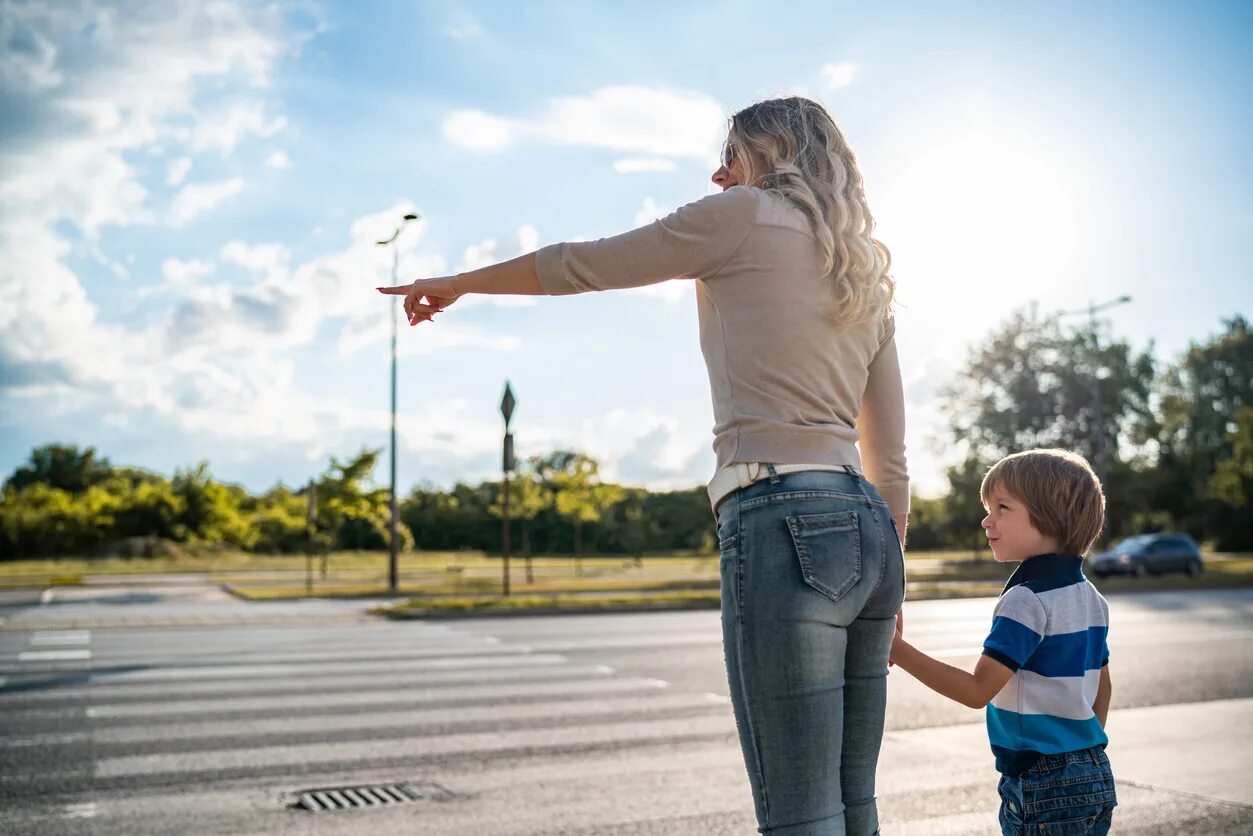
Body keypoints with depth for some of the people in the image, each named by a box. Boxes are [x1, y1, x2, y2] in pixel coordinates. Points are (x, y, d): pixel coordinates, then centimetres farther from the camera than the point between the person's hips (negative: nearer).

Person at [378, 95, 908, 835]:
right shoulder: (867, 278, 23)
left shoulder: (744, 217, 3)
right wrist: (886, 588, 26)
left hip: (786, 523, -8)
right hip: (865, 530, 9)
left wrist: (457, 283, 25)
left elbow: (578, 266, 11)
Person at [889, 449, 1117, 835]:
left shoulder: (1026, 600, -19)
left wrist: (898, 650, -22)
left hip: (1044, 787, -9)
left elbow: (978, 690, -23)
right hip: (1094, 774, 9)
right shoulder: (1090, 597, 8)